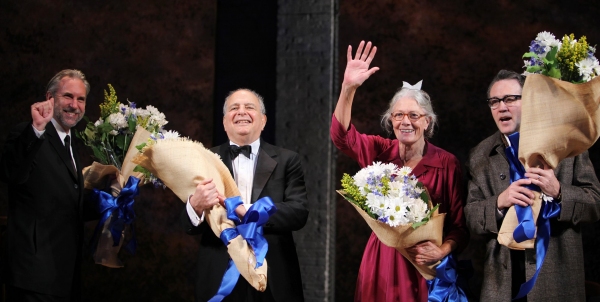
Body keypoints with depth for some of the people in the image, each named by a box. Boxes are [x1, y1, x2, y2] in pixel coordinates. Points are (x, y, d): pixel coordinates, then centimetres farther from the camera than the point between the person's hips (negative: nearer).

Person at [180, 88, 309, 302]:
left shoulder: (286, 161, 3)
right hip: (220, 280, 0)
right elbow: (188, 225, -1)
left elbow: (299, 213, -10)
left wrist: (247, 211, -22)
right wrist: (196, 205, -24)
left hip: (275, 280, 0)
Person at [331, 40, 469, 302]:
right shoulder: (380, 151, 1)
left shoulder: (447, 163, -6)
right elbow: (341, 135, -15)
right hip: (381, 262, 2)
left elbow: (459, 224, -4)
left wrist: (442, 251, -22)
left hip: (424, 268, -2)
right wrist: (348, 87, -26)